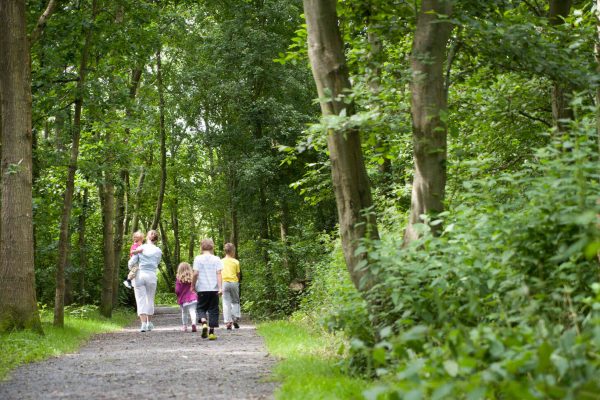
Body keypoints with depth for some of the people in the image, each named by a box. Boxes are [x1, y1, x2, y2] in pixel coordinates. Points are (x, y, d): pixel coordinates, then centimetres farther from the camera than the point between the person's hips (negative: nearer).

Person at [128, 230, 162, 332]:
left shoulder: (140, 248, 1)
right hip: (151, 275, 1)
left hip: (140, 275, -1)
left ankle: (143, 323, -13)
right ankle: (149, 323, 24)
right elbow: (156, 264, 11)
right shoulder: (158, 251, 2)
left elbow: (131, 262, -1)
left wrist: (131, 269, 21)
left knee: (140, 300, -1)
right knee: (150, 299, 16)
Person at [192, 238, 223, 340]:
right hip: (214, 289, 1)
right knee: (213, 310, 8)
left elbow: (195, 273, -7)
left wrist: (193, 286, 5)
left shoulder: (198, 259, -2)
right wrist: (220, 287, -8)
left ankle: (204, 323, -16)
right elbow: (218, 273, -5)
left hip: (202, 289, -1)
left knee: (201, 308, 11)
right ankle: (211, 331, 5)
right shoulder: (216, 259, 2)